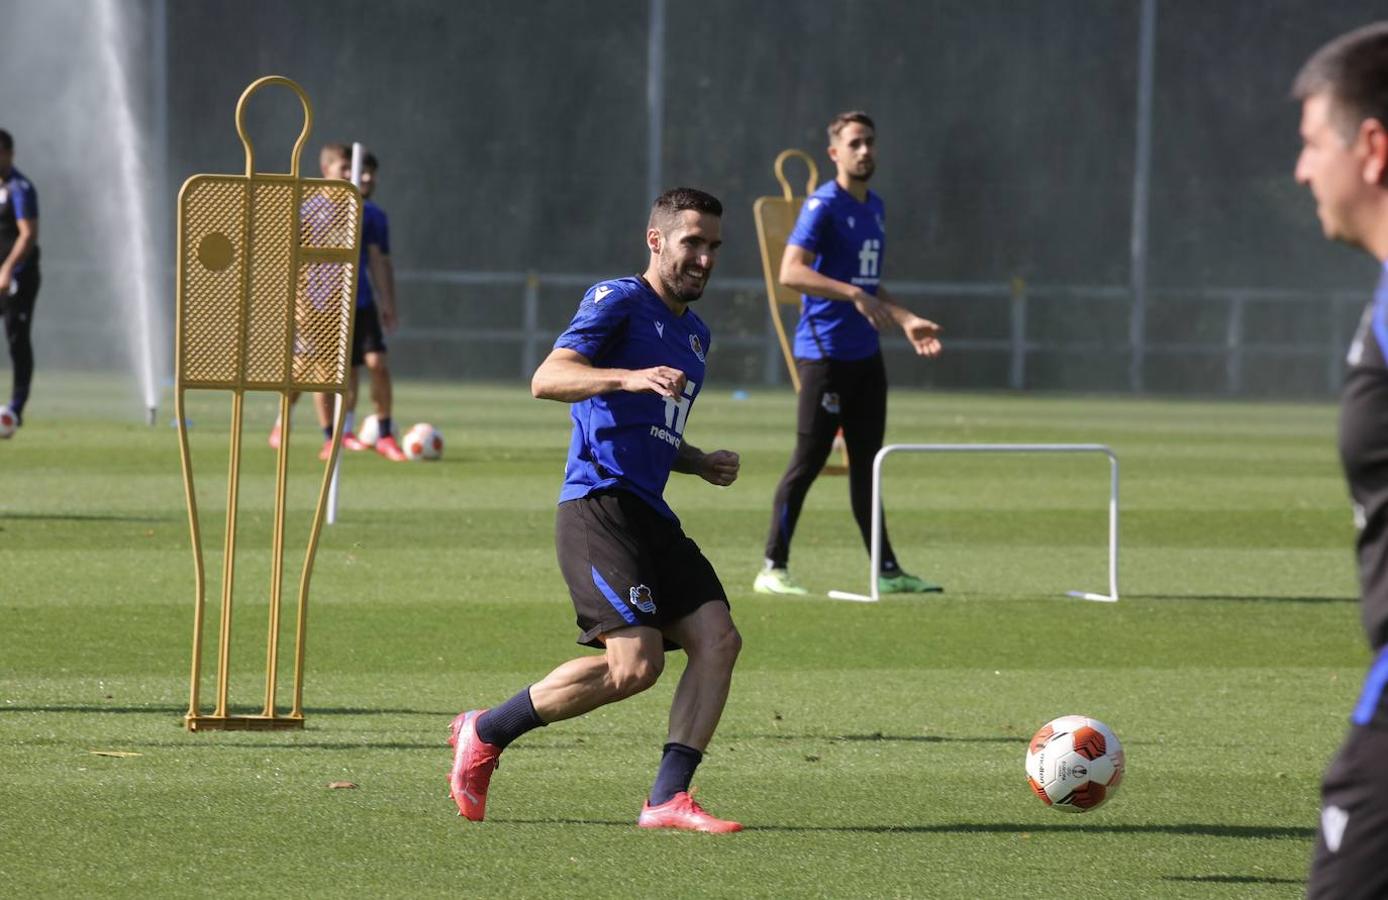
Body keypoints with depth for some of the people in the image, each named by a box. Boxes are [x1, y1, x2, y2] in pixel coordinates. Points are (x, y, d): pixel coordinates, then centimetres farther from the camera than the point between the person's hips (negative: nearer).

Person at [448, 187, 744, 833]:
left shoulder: (695, 334, 24)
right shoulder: (618, 302, -3)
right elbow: (547, 378, -18)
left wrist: (701, 463, 17)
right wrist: (630, 378, -33)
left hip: (650, 514, 9)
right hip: (599, 506, -9)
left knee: (718, 638, -7)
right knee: (636, 663, -18)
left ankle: (667, 798, -7)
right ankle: (484, 734, -2)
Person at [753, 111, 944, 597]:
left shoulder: (874, 206, 16)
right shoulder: (823, 205, -10)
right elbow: (791, 271, -22)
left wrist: (907, 320, 13)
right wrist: (854, 294, -28)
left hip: (865, 353, 8)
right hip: (824, 352, -8)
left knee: (867, 463, 10)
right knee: (808, 460, -6)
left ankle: (886, 571, 13)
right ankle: (773, 567, 0)